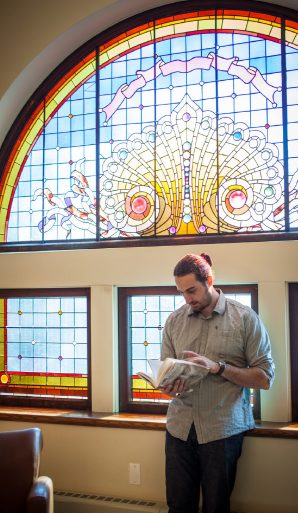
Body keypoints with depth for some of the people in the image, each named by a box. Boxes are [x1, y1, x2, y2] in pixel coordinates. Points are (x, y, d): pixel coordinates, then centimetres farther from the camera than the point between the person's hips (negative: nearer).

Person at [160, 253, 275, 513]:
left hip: (223, 429, -3)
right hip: (180, 426, 3)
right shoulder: (174, 321, 6)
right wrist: (170, 386, -13)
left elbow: (265, 378, -7)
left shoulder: (245, 318, -4)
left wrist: (218, 367, -18)